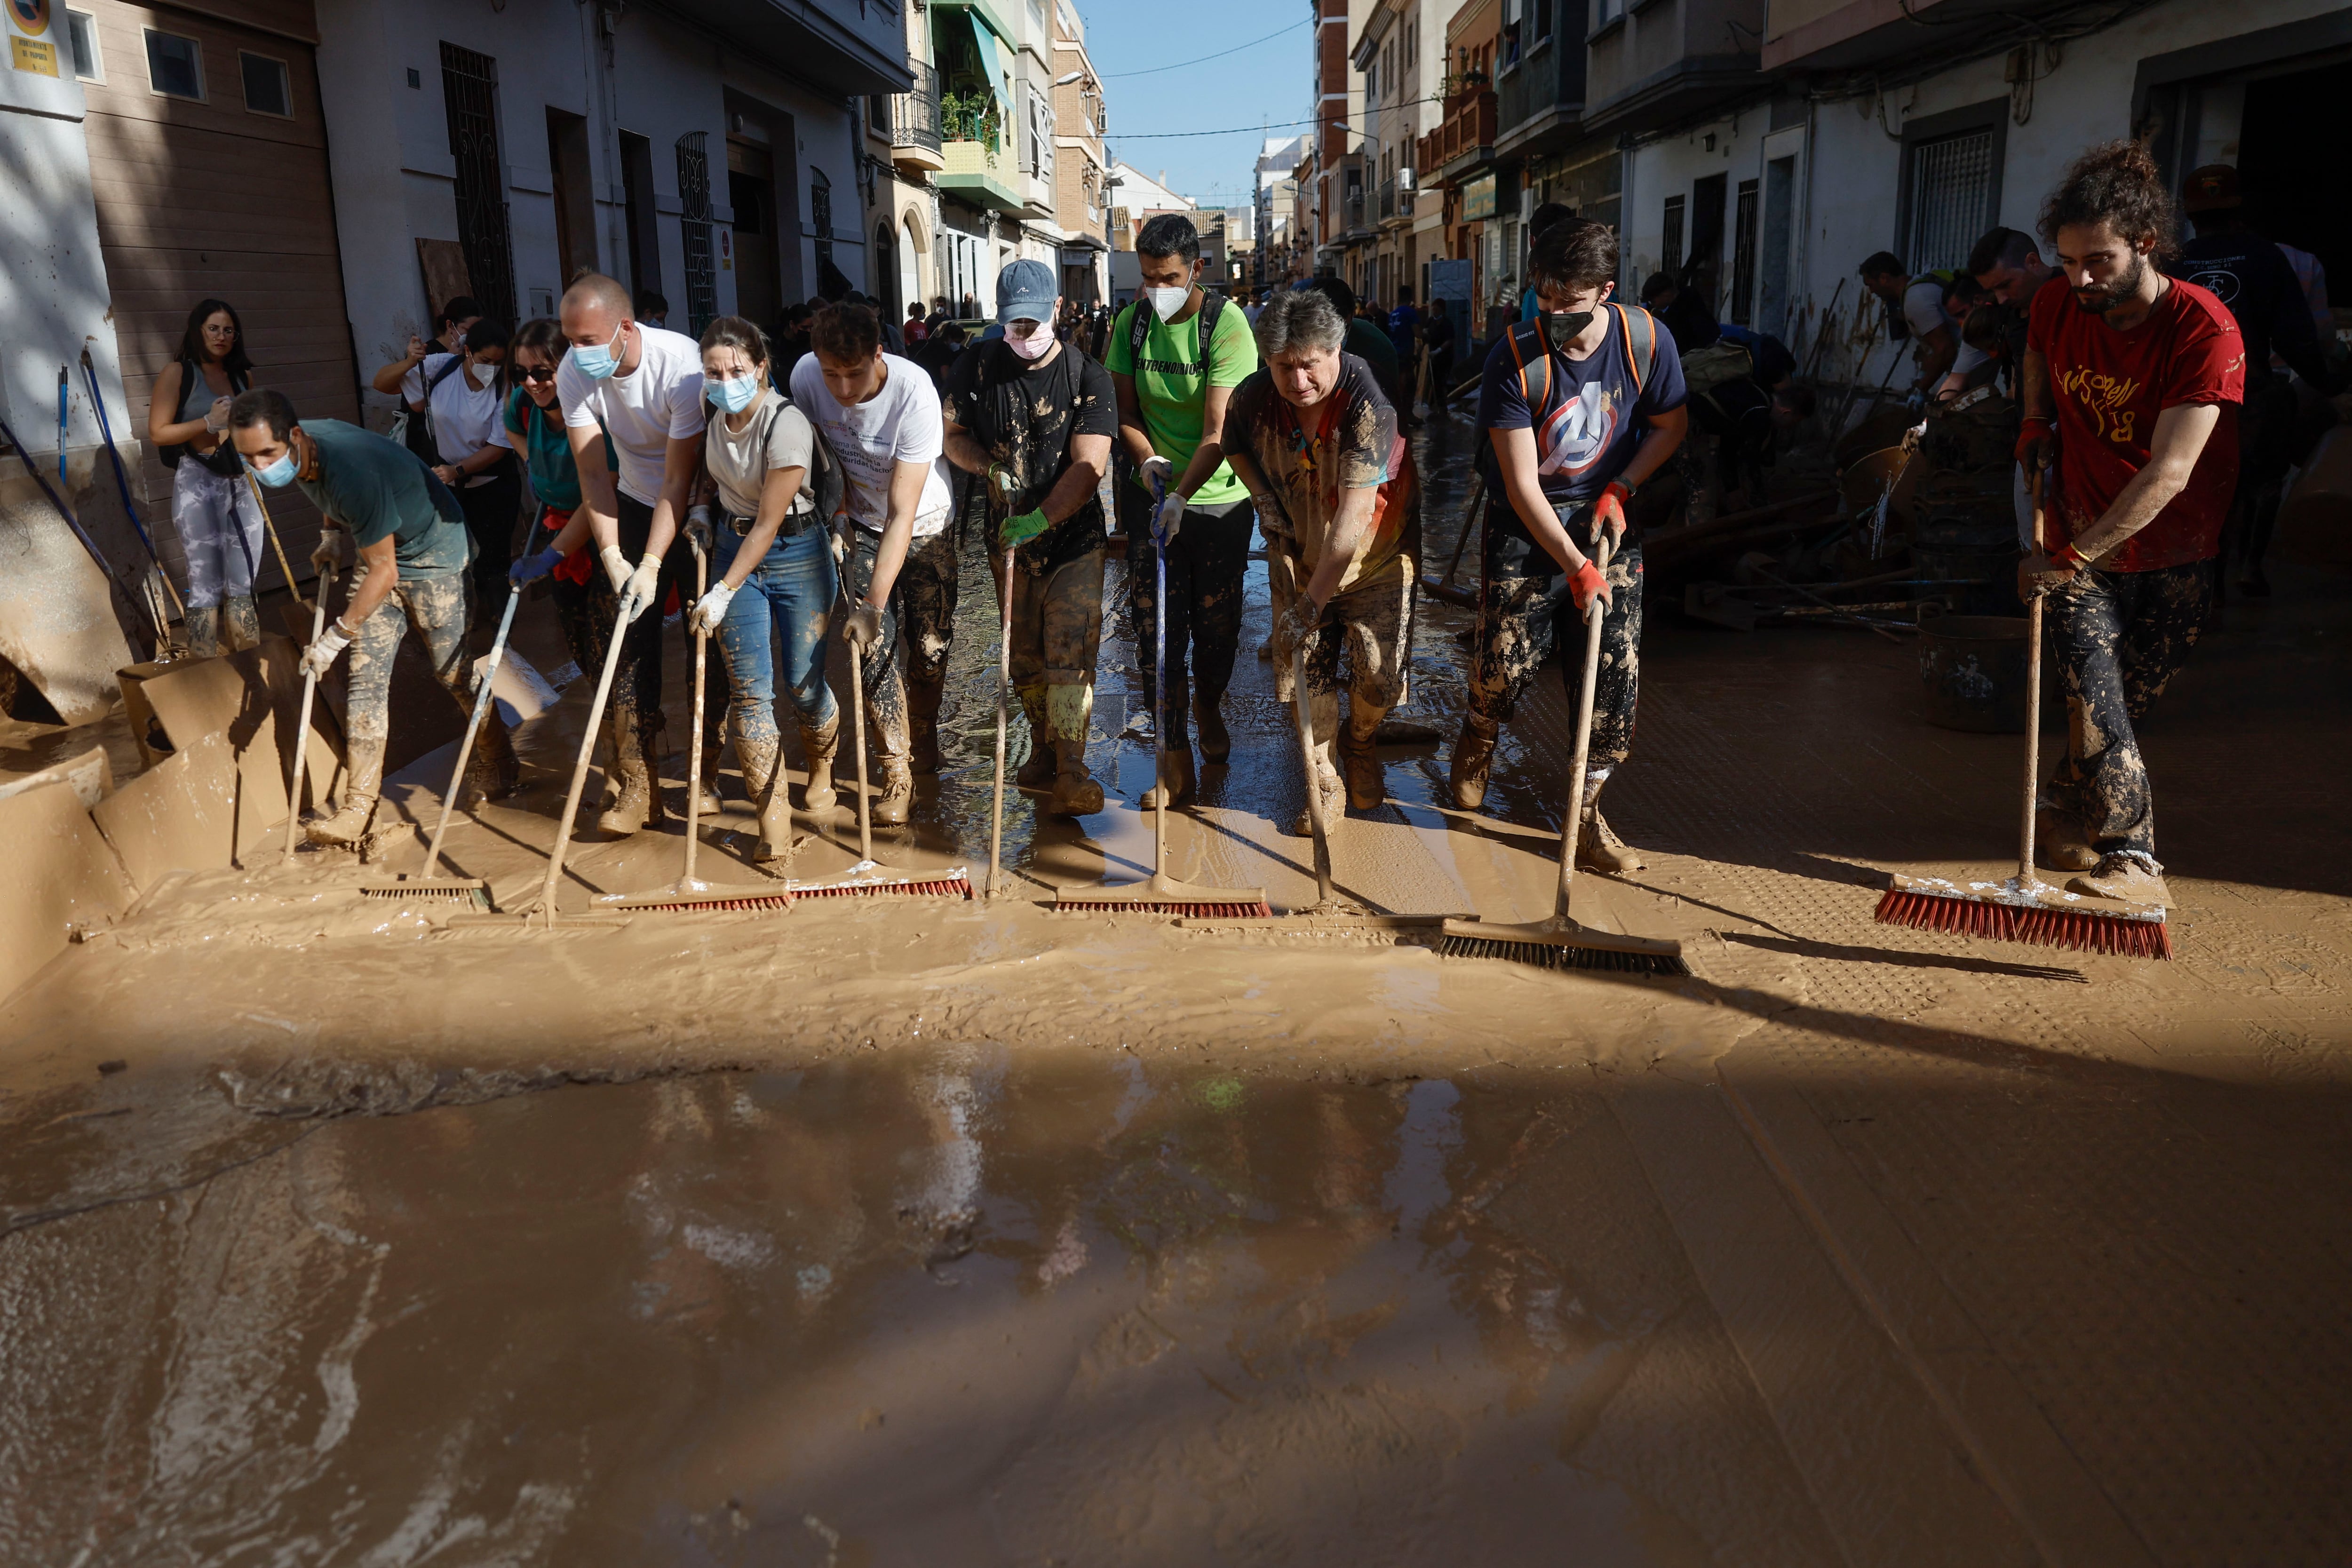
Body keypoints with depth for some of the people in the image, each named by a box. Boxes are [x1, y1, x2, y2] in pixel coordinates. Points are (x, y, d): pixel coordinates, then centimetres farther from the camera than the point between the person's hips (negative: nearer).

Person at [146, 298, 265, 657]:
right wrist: (209, 423, -16)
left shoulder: (243, 375, 13)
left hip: (242, 482, 5)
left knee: (243, 582, 8)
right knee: (207, 582, -6)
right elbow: (158, 433, -8)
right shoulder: (177, 374, -2)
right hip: (198, 482, -5)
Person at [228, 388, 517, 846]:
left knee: (455, 672, 1)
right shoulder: (297, 452, -13)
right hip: (375, 550, 8)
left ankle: (499, 766, 26)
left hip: (432, 555, -8)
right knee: (365, 676, 0)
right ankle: (360, 805, -1)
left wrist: (335, 638, -25)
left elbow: (384, 572, -30)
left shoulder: (352, 469, -37)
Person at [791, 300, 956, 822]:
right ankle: (897, 773, 2)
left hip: (926, 524, -2)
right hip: (861, 524, 2)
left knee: (930, 646, 0)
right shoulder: (806, 377, -22)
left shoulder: (915, 393, -34)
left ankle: (923, 740, 29)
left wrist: (873, 604, -37)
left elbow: (902, 513, -35)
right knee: (875, 647, -9)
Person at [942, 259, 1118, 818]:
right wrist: (988, 466, -12)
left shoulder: (1088, 377, -10)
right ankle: (1043, 748, 29)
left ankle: (1070, 772, -15)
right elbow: (952, 433, 9)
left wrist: (1040, 520, -28)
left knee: (1070, 650, -14)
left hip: (1074, 535, -3)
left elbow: (1089, 465, -18)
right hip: (1009, 536, 4)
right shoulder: (978, 367, 1)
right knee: (1025, 655, 11)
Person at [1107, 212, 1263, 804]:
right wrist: (1148, 458, -15)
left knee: (1217, 621, 10)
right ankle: (1176, 762, 6)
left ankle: (1208, 710, 41)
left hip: (1219, 498, -2)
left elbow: (1219, 431, -20)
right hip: (1150, 494, 3)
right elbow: (1124, 411, 5)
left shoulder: (1226, 325, -14)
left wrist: (1181, 496, -30)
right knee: (1157, 624, -2)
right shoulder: (1132, 323, -1)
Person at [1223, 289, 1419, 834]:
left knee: (1381, 675, -3)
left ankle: (1359, 744, 31)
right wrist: (1261, 493, -5)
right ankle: (1323, 780, 20)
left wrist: (1312, 603, -36)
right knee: (1306, 666, 0)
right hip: (1299, 554, 3)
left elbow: (1354, 516, -36)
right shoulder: (1254, 397, -15)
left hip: (1377, 554, -3)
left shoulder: (1368, 403, -31)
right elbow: (1234, 441, 12)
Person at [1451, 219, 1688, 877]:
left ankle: (1586, 815, 7)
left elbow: (1671, 425, 8)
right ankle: (1478, 737, 29)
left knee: (1614, 669, -5)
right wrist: (1574, 565, -24)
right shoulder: (1514, 359, -18)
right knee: (1507, 660, -9)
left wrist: (1620, 488, -8)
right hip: (1524, 526, -2)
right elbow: (1522, 485, -19)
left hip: (1607, 521, 2)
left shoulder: (1647, 341, -11)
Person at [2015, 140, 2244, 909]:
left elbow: (2168, 475, -28)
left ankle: (2067, 806, 25)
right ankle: (2132, 853, -10)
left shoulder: (2205, 329, -21)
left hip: (2174, 554, -2)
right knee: (2095, 690, -12)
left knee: (2131, 696, 6)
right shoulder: (2056, 307, -6)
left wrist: (2074, 555, -34)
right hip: (2080, 538, 2)